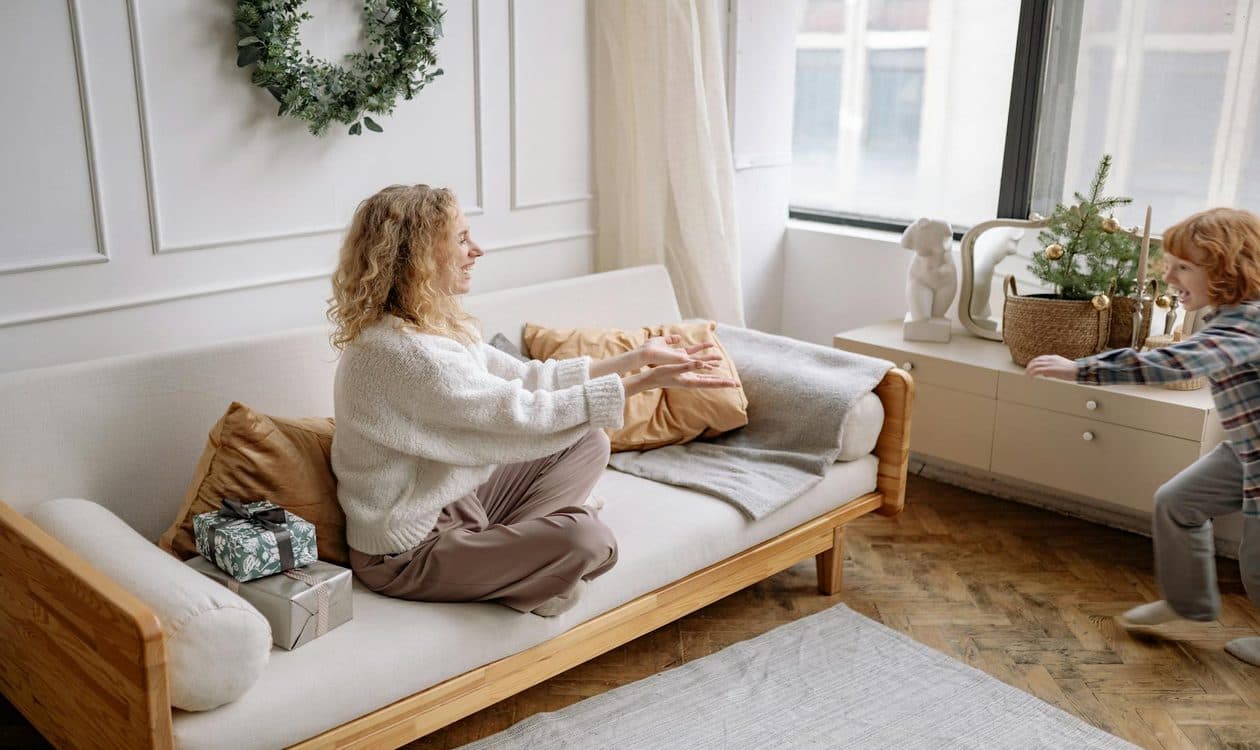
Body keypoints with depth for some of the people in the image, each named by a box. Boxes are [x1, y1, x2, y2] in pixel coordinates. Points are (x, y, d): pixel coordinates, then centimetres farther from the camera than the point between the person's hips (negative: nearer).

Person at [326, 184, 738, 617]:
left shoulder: (441, 326, 3)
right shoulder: (403, 352, -28)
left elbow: (527, 378, 4)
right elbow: (523, 414, -27)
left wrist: (638, 357, 0)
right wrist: (644, 383, -23)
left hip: (454, 501, 10)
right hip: (408, 553, -10)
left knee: (589, 443, 9)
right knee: (585, 539, -26)